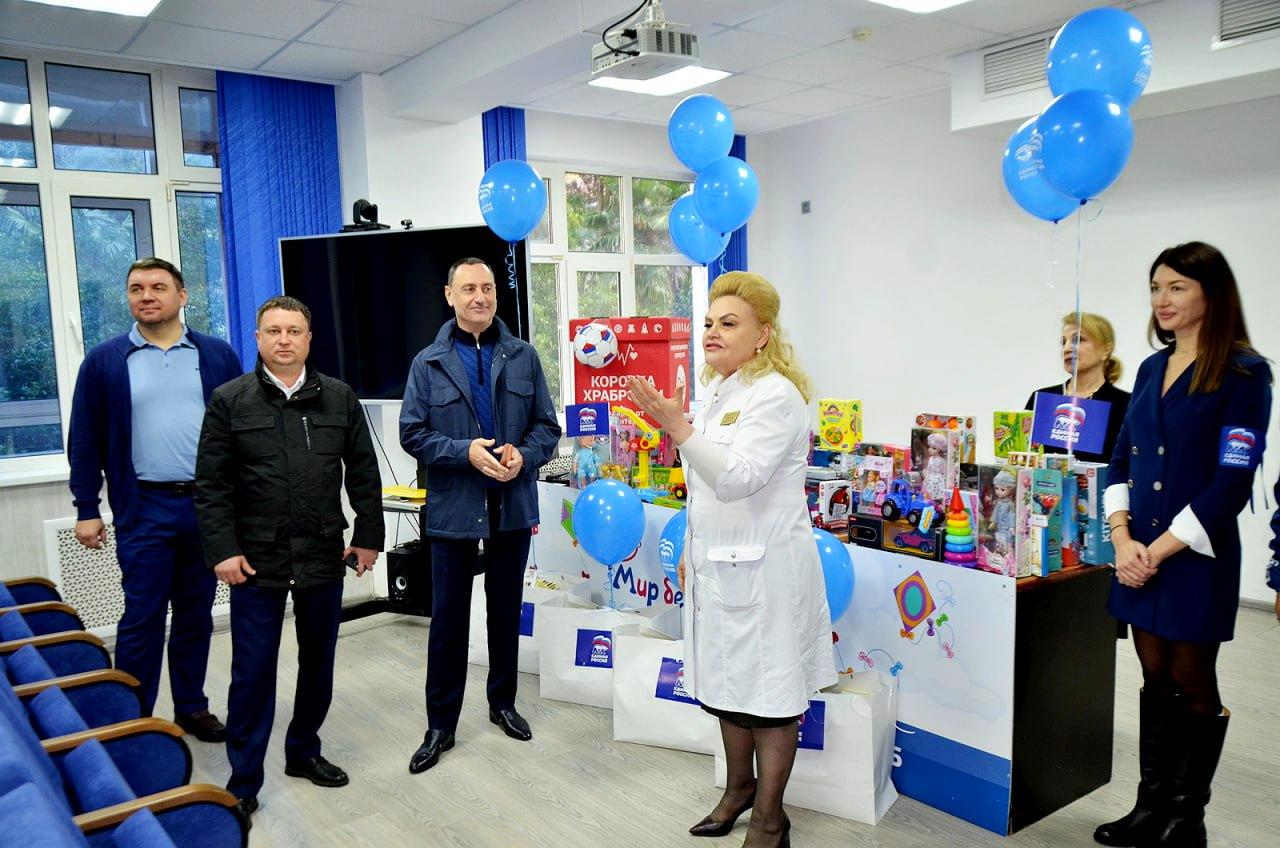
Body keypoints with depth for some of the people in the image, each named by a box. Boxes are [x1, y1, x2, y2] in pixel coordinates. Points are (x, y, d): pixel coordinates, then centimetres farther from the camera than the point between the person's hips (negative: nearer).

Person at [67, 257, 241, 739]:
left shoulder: (217, 355, 4)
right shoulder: (105, 361, 2)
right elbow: (86, 441, 4)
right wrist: (86, 510, 0)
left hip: (210, 505, 2)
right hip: (144, 509, -1)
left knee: (197, 614, 12)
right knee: (142, 617, 2)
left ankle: (191, 707, 26)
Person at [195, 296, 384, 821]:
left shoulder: (339, 398, 4)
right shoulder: (229, 401, -2)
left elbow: (364, 475, 6)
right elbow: (212, 485, -3)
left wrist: (368, 537, 3)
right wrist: (222, 550, -9)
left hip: (323, 559, 3)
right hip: (256, 561, -2)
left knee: (318, 662, 14)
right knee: (252, 671, 3)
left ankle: (304, 752, 34)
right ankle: (243, 781, 17)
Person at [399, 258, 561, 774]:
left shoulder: (523, 357, 4)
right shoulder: (428, 363, -1)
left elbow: (547, 426, 4)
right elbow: (412, 434, -4)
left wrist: (524, 455, -16)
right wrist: (466, 452, -18)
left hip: (513, 505, 2)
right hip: (453, 508, -2)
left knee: (506, 610, 16)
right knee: (448, 618, 5)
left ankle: (502, 703, 34)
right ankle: (440, 725, 19)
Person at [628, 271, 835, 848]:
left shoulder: (776, 395, -15)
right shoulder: (719, 393, 12)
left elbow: (737, 478, -27)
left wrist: (677, 427, -36)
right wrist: (693, 553, 20)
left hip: (763, 568, -9)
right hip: (719, 564, 9)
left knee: (768, 696, 5)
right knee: (728, 686, 20)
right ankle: (739, 788, 39)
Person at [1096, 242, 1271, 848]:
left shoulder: (1243, 371, -9)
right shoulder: (1153, 368, 10)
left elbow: (1233, 480, -15)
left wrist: (1160, 550, -15)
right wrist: (1122, 538, -4)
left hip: (1197, 555, -5)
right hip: (1140, 553, 5)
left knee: (1192, 684, 7)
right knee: (1155, 680, 13)